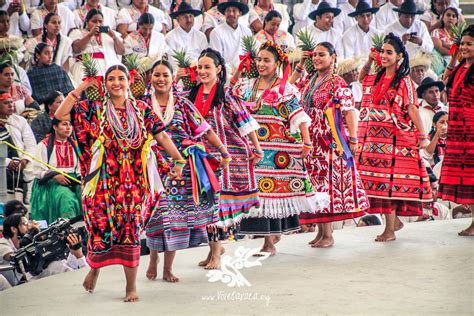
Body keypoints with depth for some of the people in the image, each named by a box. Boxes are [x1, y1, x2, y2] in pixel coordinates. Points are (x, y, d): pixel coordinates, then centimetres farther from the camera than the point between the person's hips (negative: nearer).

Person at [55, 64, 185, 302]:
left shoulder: (142, 110, 7)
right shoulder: (93, 109, 3)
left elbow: (161, 136, 7)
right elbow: (60, 115, -6)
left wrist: (178, 160, 2)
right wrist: (80, 89, -5)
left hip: (134, 182, 1)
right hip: (104, 181, -1)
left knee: (131, 231, -1)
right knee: (102, 227, 3)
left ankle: (131, 287, 6)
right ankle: (94, 269, 32)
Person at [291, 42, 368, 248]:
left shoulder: (338, 83, -7)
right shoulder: (308, 82, 13)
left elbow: (350, 112, -12)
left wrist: (353, 139, -18)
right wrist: (299, 67, 17)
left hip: (331, 143, -7)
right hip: (310, 142, 7)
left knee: (328, 182, -6)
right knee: (315, 183, 7)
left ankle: (328, 234, -3)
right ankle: (321, 231, 14)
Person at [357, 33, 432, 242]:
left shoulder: (404, 82, -4)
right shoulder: (375, 80, 13)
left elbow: (412, 109, -10)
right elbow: (361, 78, 35)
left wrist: (422, 136, -16)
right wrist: (369, 61, 18)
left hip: (394, 139, -6)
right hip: (372, 138, 6)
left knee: (388, 180, -7)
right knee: (374, 180, 6)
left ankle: (390, 229, -2)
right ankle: (394, 221, 21)